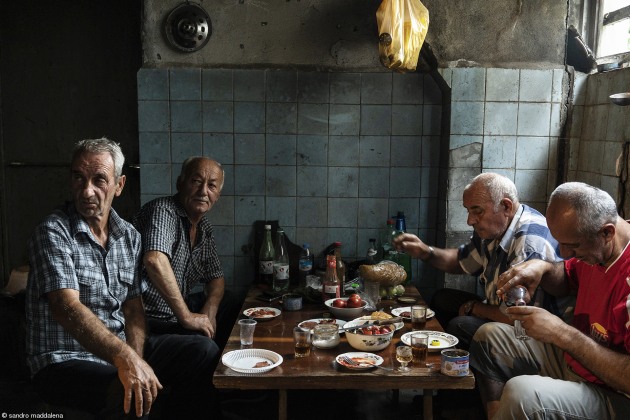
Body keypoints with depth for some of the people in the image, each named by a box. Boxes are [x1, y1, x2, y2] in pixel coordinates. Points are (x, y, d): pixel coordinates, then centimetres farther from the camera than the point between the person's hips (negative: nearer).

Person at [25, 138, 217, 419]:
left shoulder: (129, 236, 7)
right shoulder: (54, 233, -14)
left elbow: (133, 308, 5)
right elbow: (66, 308, -27)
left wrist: (136, 360, -14)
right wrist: (126, 359, -39)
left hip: (120, 350, 7)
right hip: (65, 360, -6)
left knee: (202, 353, -3)